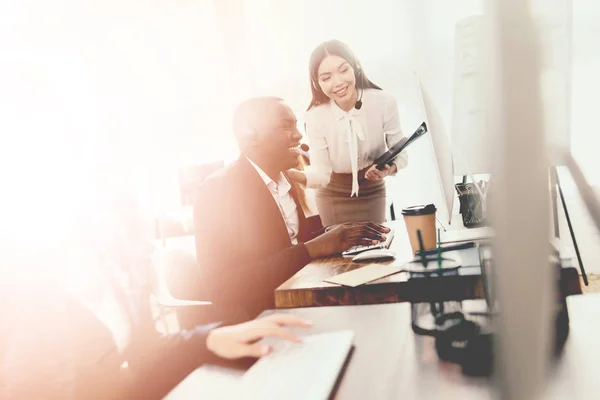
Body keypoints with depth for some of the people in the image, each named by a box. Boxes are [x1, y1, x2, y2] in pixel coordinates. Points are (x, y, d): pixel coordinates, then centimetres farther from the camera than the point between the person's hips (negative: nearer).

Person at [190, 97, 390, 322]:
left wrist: (340, 235, -9)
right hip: (248, 320, -7)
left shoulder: (286, 181, 10)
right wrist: (314, 248, -29)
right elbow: (222, 286, -24)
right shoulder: (218, 190, -16)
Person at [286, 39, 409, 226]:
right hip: (334, 197, -1)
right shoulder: (315, 117, -22)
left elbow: (400, 153, -11)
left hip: (373, 193, 1)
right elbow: (321, 174, -22)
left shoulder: (384, 102, -20)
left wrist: (388, 169, -33)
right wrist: (290, 173, -41)